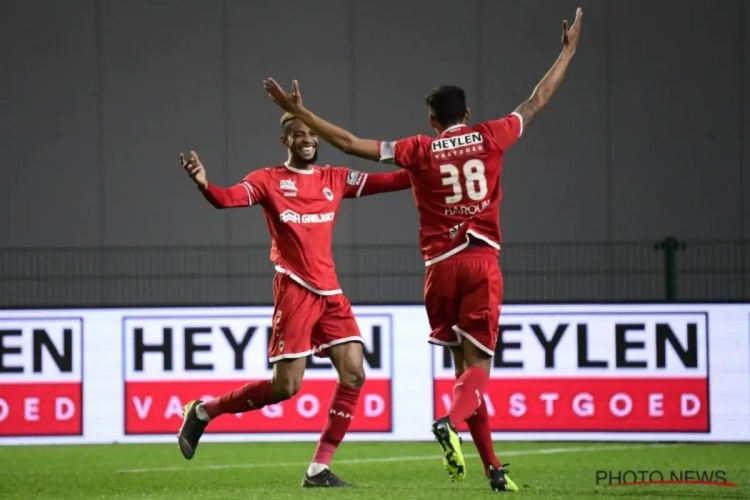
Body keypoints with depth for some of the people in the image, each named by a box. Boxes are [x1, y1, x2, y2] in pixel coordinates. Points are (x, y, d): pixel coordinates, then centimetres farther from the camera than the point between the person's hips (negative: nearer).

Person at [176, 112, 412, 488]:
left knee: (353, 375, -5)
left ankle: (319, 469, 3)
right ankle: (202, 412, 13)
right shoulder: (269, 180, -1)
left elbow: (385, 182, 6)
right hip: (295, 290, -5)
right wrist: (203, 183, -37)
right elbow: (227, 199, -16)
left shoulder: (335, 179, 12)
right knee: (286, 385, -7)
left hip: (330, 291, 5)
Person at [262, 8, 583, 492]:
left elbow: (351, 143, 1)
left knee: (464, 366, 10)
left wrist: (299, 112, 9)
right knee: (478, 367, -4)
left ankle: (493, 467, 8)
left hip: (441, 266, 1)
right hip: (483, 261, -1)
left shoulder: (419, 150, 2)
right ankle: (451, 421, -36)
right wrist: (568, 53, 28)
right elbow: (536, 103, 16)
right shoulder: (489, 138, 4)